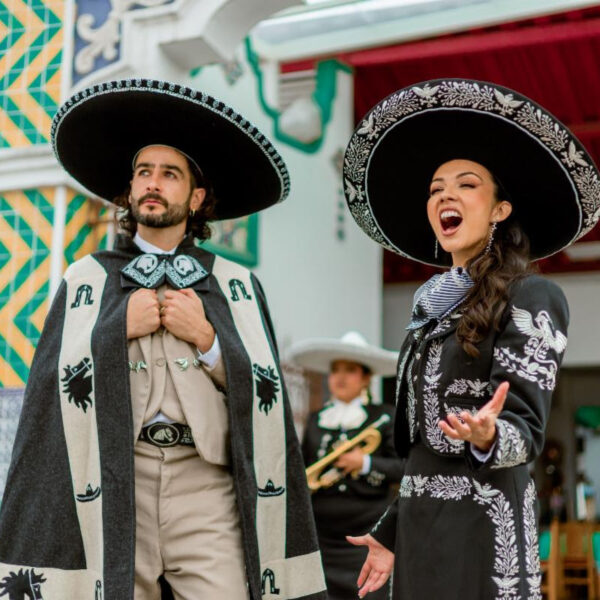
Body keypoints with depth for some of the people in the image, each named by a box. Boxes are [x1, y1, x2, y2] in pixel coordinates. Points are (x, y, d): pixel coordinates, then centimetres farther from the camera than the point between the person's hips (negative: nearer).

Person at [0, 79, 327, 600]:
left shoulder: (236, 285, 13)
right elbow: (51, 389, 4)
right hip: (108, 485, 1)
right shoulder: (88, 279, 14)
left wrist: (207, 338, -6)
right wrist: (118, 331, -5)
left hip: (206, 483, 0)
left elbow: (265, 398, 5)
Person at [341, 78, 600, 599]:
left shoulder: (532, 296, -7)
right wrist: (391, 534, 18)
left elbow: (526, 430, -14)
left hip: (482, 532, -7)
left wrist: (486, 437, -35)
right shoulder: (435, 307, 13)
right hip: (420, 525, 7)